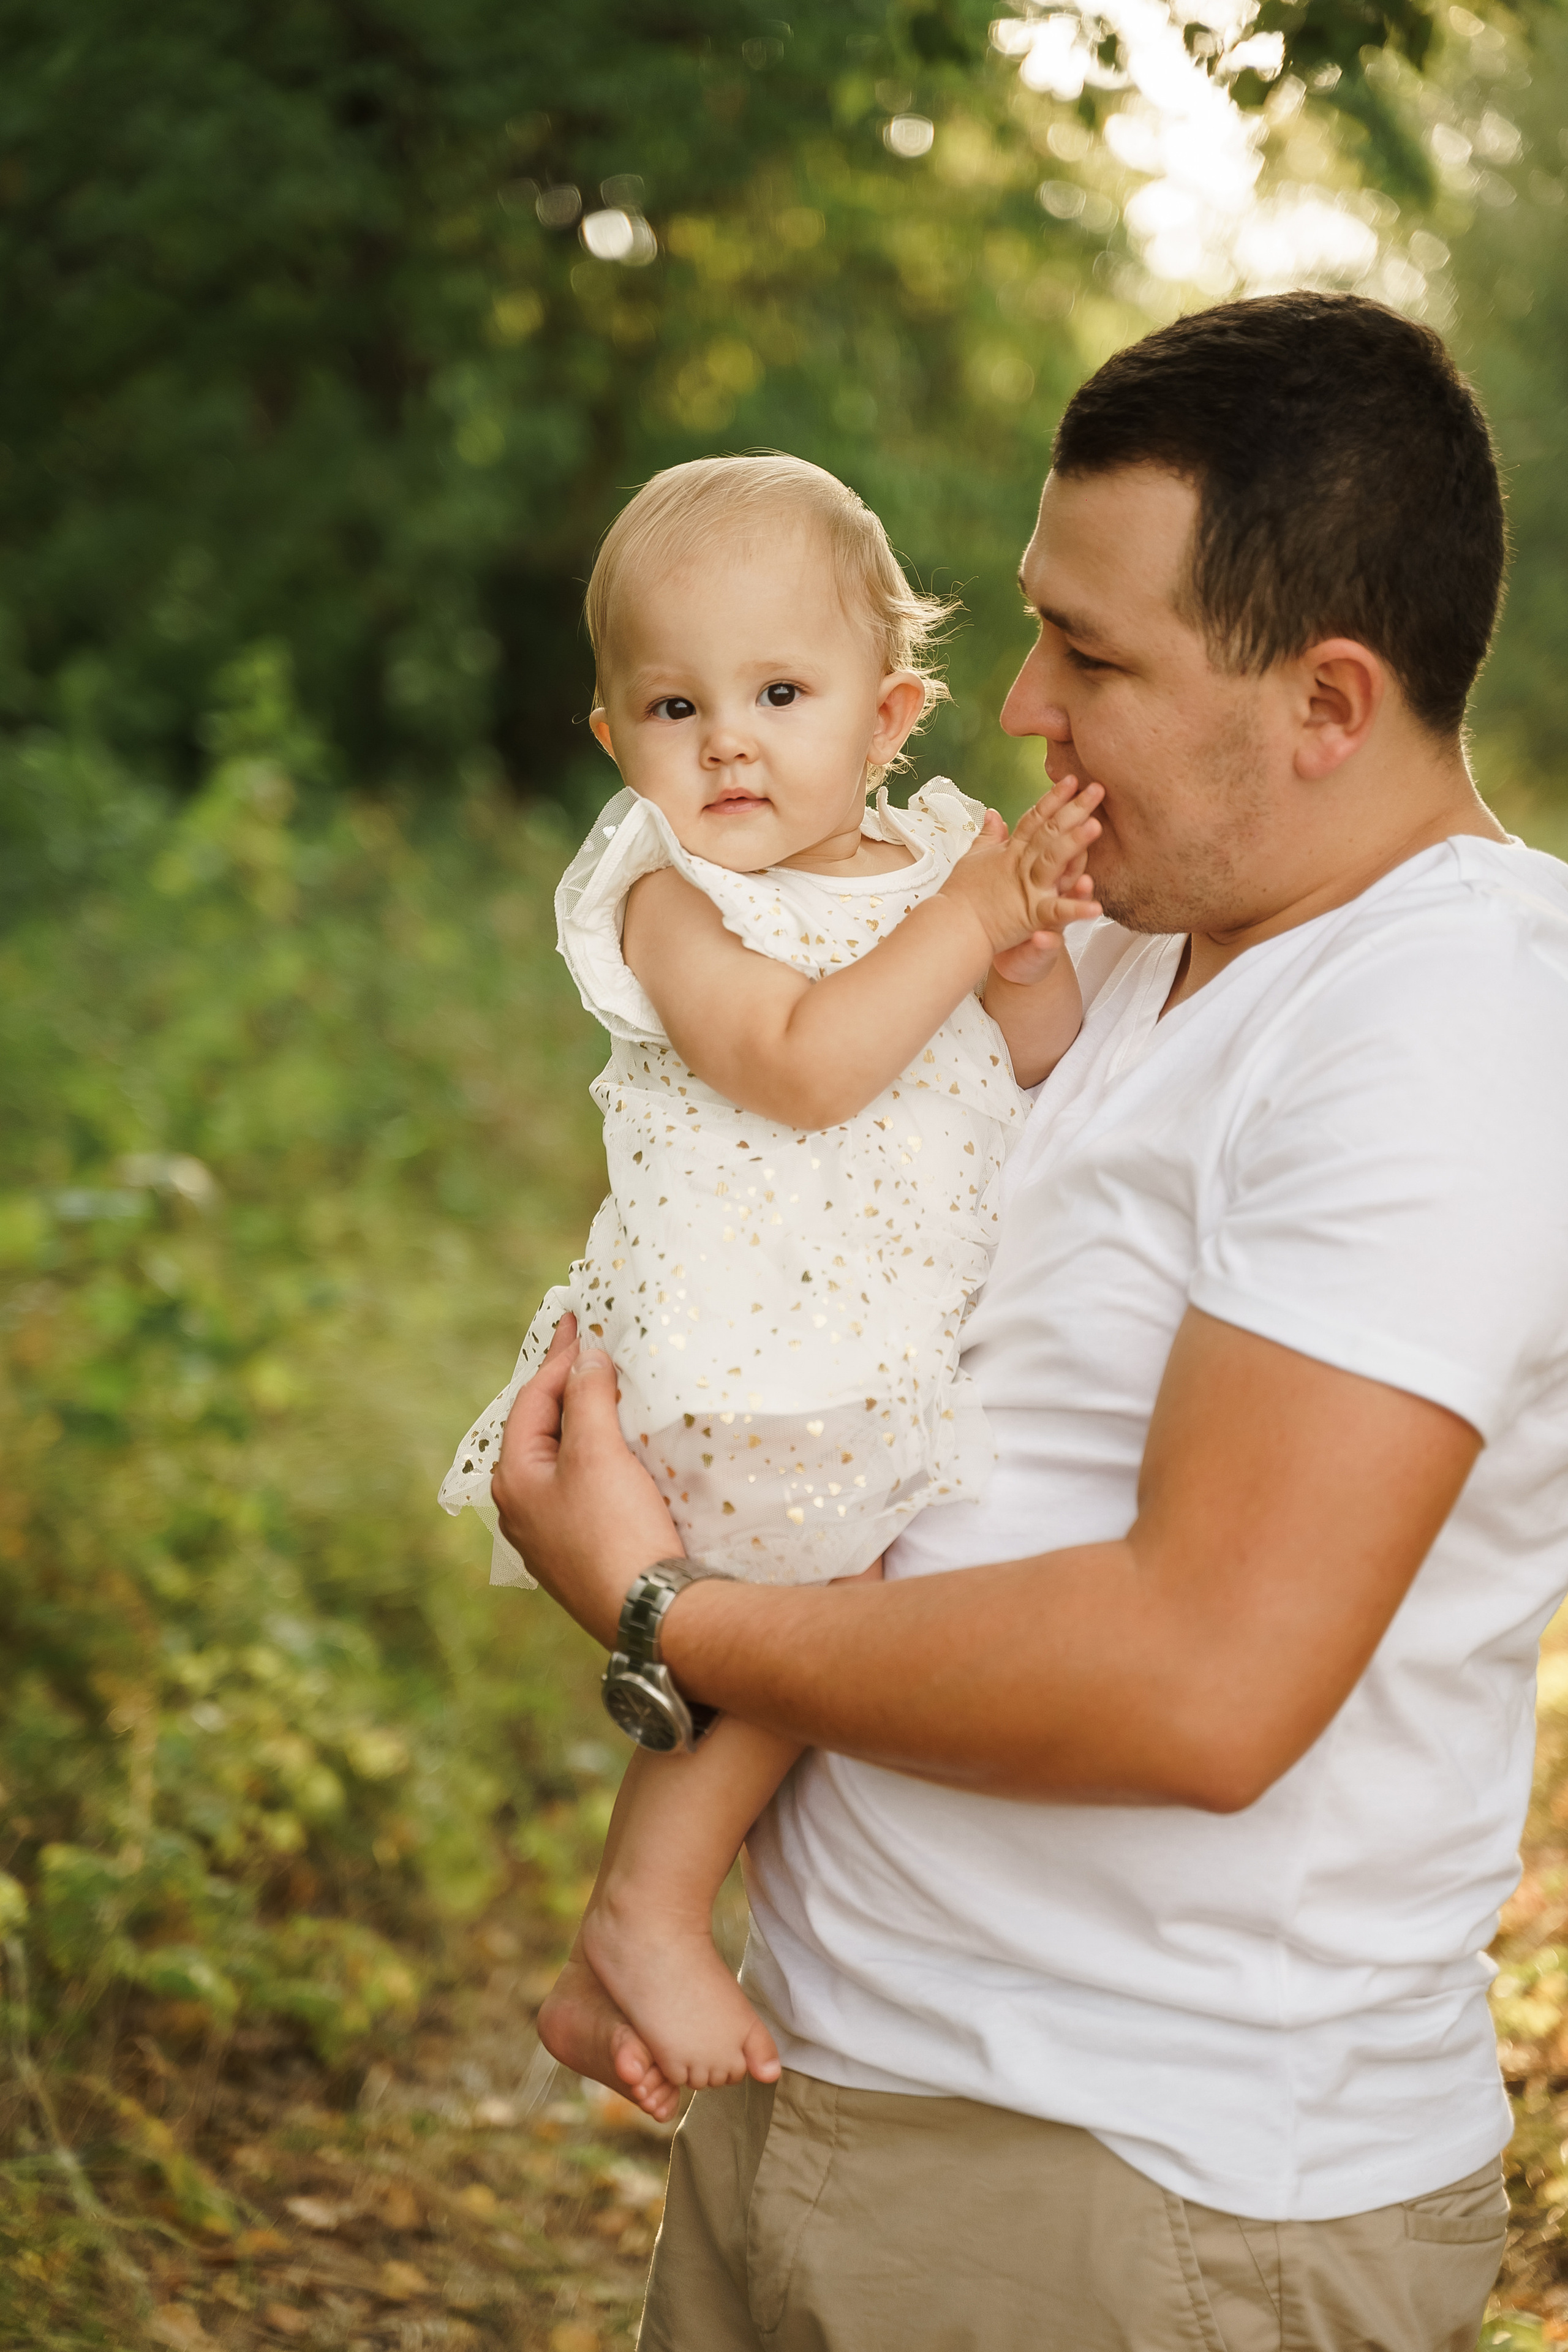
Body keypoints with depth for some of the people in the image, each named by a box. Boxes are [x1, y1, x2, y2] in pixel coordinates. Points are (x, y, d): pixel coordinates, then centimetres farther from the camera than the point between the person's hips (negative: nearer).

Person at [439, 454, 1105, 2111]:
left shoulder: (933, 861, 9)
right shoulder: (669, 897, -9)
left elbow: (1044, 1069, 7)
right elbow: (801, 1066, -24)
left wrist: (1027, 945, -13)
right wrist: (966, 917, -20)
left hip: (908, 1372, 7)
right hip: (743, 1351, -7)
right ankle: (644, 1912, -2)